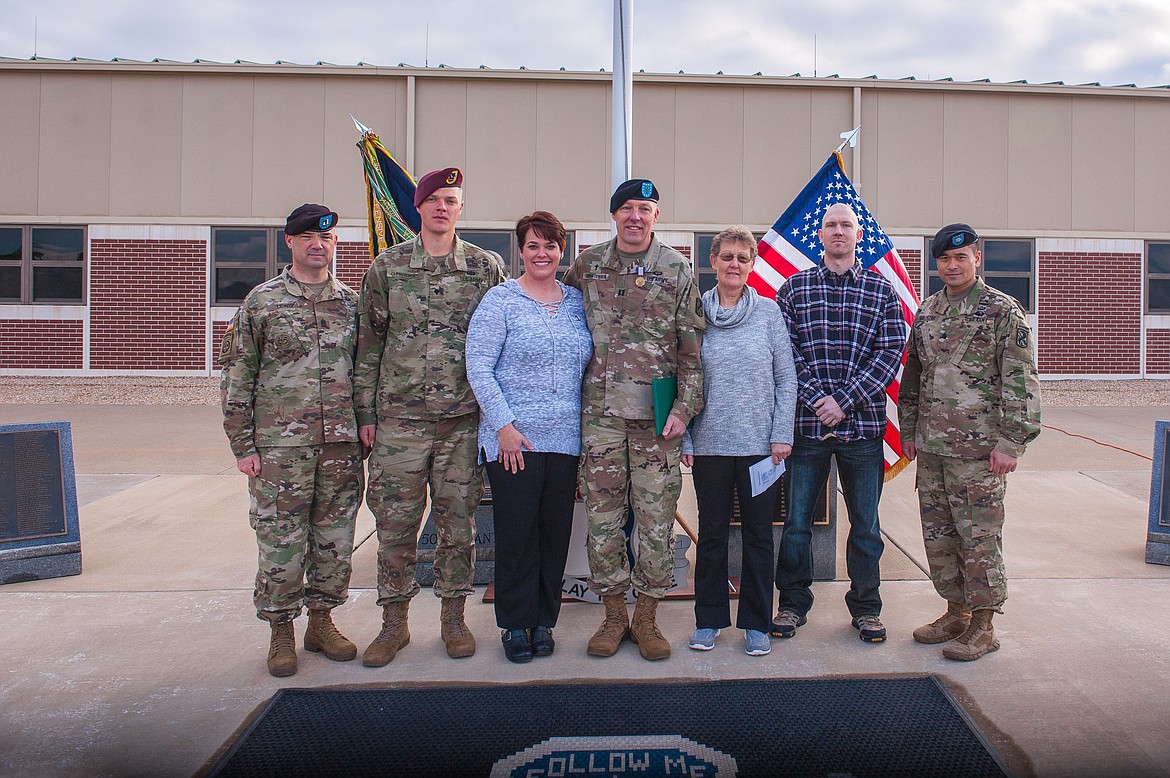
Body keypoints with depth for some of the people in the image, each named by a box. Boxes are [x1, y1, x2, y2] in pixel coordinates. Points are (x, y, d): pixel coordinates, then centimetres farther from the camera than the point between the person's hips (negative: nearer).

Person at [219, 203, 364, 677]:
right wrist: (243, 445, -4)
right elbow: (236, 377, 1)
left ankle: (321, 621, 26)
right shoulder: (261, 301, 2)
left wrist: (366, 430, 8)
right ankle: (281, 632, 18)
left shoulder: (351, 303, 10)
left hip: (342, 445, 3)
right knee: (280, 541, 2)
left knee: (335, 538, 9)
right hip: (280, 445, -3)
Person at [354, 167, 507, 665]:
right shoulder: (387, 266, 7)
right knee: (395, 521, 4)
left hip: (465, 418, 0)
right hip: (399, 417, 0)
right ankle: (393, 623, 19)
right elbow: (369, 342, 7)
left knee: (458, 521, 7)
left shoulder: (487, 266, 6)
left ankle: (453, 617, 23)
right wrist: (365, 411, 4)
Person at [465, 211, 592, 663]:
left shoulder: (577, 302, 12)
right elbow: (478, 368, -7)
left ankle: (544, 621, 23)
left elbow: (589, 369, 16)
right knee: (516, 533, 1)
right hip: (513, 439, -4)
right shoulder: (501, 300, -1)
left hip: (566, 439, 4)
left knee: (555, 533, 9)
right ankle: (515, 624, 17)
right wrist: (504, 425, -14)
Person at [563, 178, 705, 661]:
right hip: (600, 409, 2)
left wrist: (685, 406, -5)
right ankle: (613, 615, 19)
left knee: (657, 517, 3)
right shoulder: (586, 266, 8)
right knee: (603, 515, 5)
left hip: (657, 413, -1)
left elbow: (692, 348, 2)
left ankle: (646, 616, 17)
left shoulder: (677, 271, 3)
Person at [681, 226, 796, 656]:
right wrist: (684, 439, -2)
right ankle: (709, 619, 23)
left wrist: (782, 434, -5)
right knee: (712, 532, 10)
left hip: (760, 443, 0)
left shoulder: (768, 312, 2)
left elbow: (786, 378, 2)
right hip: (710, 443, 0)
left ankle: (756, 623, 20)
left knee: (758, 533, 7)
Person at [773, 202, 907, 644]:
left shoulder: (882, 290, 6)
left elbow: (891, 352, -1)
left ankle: (866, 607, 26)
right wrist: (816, 400, -12)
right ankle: (793, 603, 22)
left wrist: (845, 401, -11)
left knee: (865, 524, 9)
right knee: (797, 520, 6)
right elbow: (785, 351, 0)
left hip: (863, 424, 1)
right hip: (807, 423, 0)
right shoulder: (795, 288, 6)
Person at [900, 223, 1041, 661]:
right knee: (937, 534, 12)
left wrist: (1010, 442, -14)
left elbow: (1020, 382, -9)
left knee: (979, 538, 0)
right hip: (930, 447, 6)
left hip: (978, 449, -6)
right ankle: (955, 612, 27)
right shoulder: (927, 312, 12)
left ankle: (982, 625, 13)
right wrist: (909, 430, 15)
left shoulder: (1003, 310, -5)